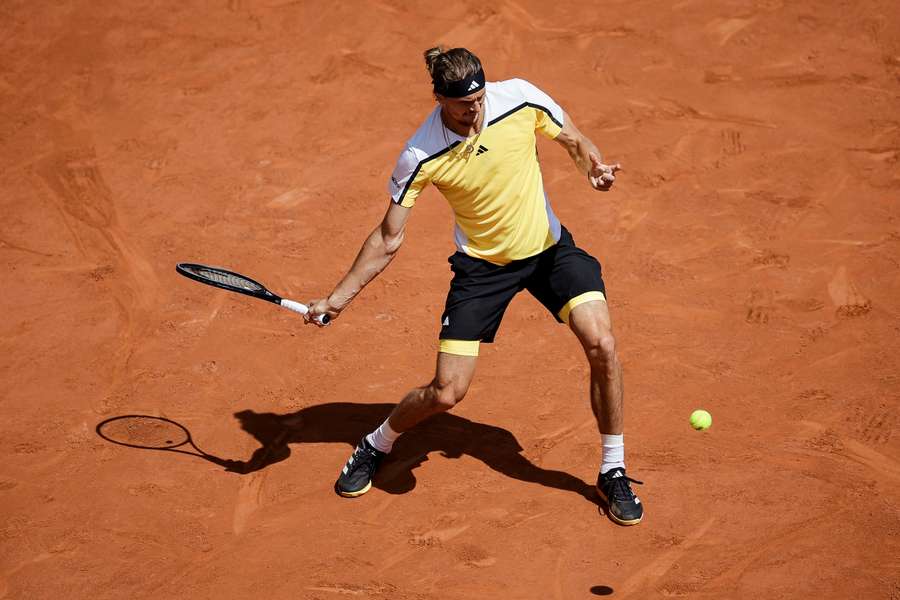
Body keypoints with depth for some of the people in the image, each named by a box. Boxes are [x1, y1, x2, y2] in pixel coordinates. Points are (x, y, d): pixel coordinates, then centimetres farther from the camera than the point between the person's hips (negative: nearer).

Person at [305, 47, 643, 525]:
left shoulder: (521, 98, -18)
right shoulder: (421, 157, -22)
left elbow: (574, 141, 1)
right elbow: (388, 240, -11)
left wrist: (595, 169, -21)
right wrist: (338, 298, -15)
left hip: (549, 247, 2)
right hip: (482, 265, -2)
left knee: (601, 345, -18)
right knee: (447, 392, -5)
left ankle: (613, 472, 3)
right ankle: (376, 445, 28)